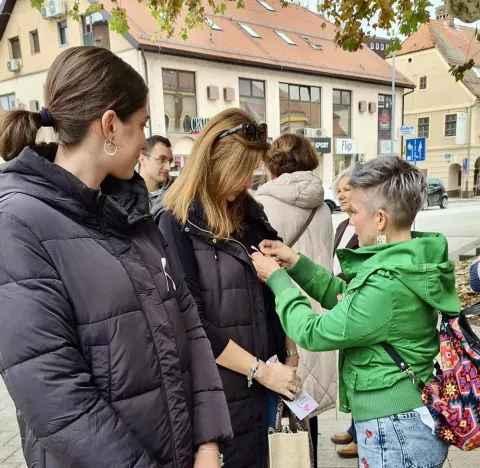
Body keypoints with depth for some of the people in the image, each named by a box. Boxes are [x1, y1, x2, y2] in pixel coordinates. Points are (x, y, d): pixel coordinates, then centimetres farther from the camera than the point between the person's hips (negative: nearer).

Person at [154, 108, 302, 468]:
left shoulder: (249, 211, 5)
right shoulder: (176, 224, -15)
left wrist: (287, 352, 5)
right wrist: (259, 370, -15)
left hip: (262, 382, 7)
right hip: (220, 390, -6)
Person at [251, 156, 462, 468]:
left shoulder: (388, 284, -29)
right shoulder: (410, 262, 0)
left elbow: (313, 333, -21)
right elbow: (349, 301, 10)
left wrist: (276, 278, -10)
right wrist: (296, 264, 3)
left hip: (395, 430, -8)